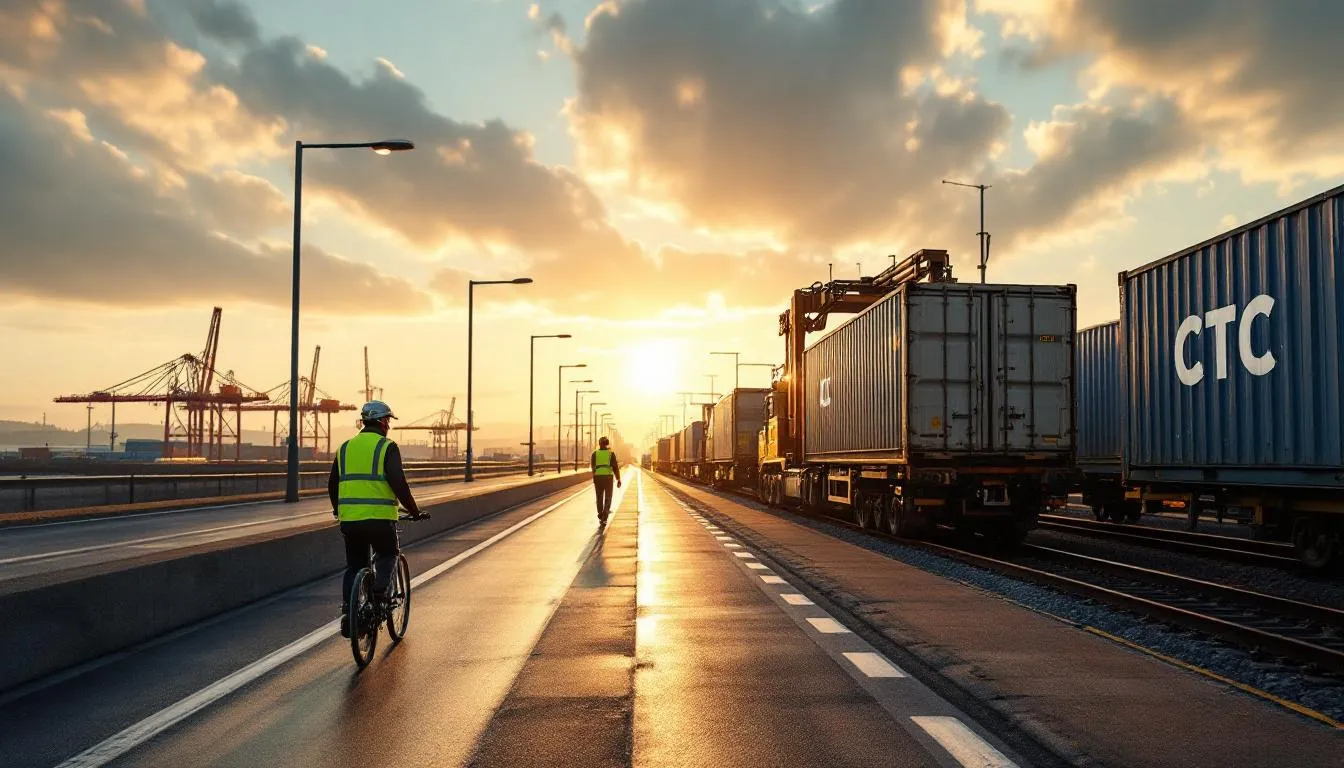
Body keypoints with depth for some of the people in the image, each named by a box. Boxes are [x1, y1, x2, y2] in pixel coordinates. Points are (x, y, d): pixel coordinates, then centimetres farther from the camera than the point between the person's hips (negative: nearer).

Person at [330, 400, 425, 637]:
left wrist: (338, 509, 33)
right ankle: (380, 589, -5)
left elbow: (332, 484, 18)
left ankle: (347, 610, 7)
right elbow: (398, 483, -11)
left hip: (349, 517, 4)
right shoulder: (387, 447, -4)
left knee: (354, 566, 17)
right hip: (379, 517, -4)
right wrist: (413, 510, 0)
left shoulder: (345, 447, 13)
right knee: (387, 555, 19)